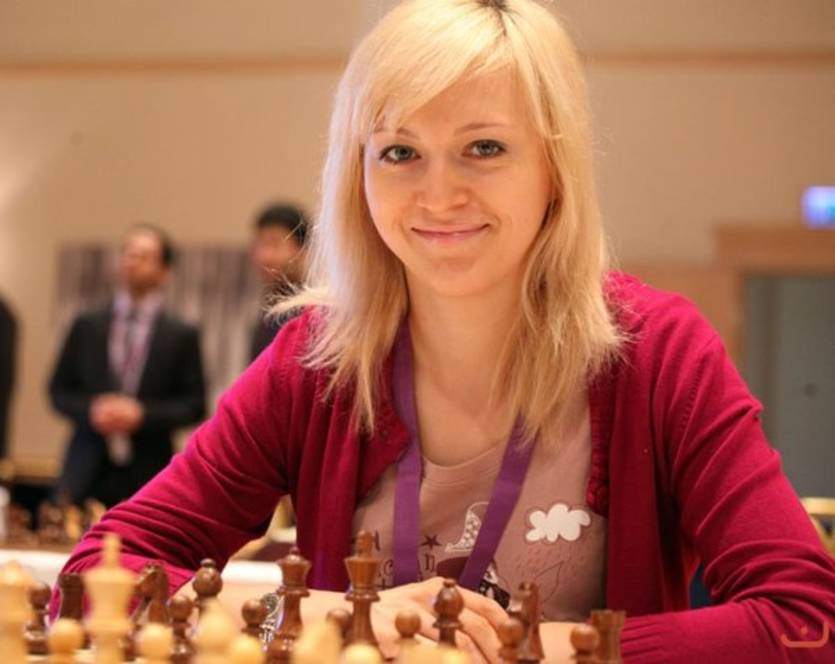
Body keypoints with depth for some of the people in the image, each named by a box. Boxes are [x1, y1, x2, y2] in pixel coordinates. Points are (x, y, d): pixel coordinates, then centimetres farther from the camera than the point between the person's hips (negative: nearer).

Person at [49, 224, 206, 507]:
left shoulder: (182, 335, 5)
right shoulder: (86, 325, 10)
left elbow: (194, 406, 3)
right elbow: (59, 391, 11)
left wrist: (142, 414, -11)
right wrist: (90, 410, -9)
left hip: (147, 477, -1)